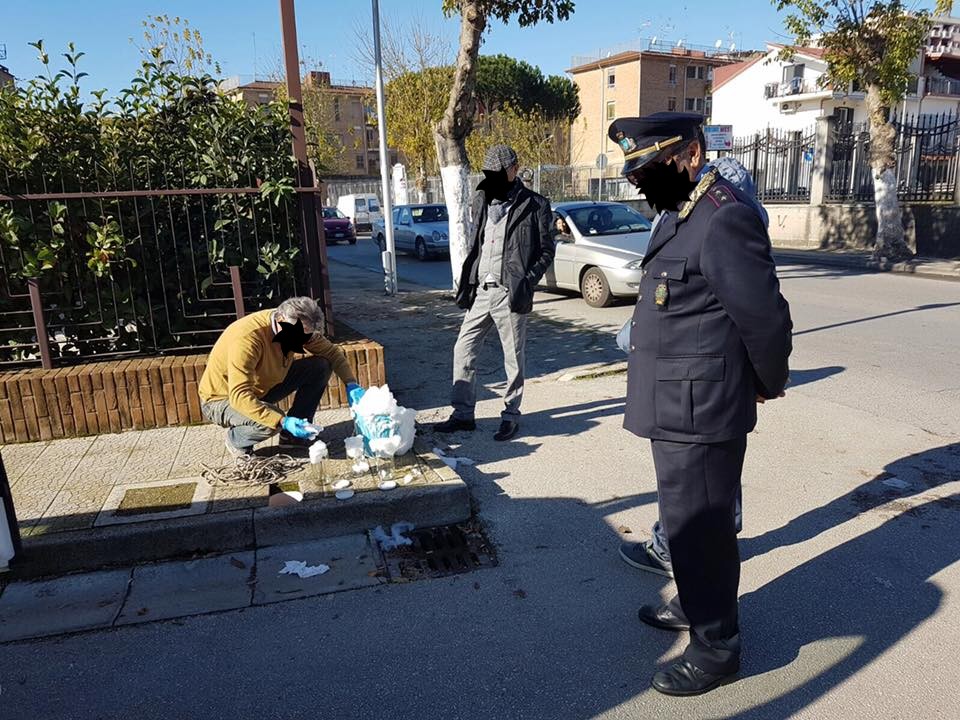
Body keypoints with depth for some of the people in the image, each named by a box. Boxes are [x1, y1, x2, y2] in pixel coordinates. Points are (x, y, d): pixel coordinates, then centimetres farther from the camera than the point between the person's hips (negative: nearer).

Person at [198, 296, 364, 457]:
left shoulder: (299, 328, -15)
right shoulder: (246, 338, -36)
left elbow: (331, 351, -2)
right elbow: (239, 396, -41)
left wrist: (351, 384, -17)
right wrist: (283, 422, -46)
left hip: (262, 387, 7)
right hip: (222, 399, -7)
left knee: (321, 366, -8)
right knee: (271, 422, -37)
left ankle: (291, 436, 4)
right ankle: (236, 440, -1)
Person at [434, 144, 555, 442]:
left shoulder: (535, 205, -2)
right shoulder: (482, 202, 13)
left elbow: (546, 250, -1)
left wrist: (528, 281, -14)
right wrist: (466, 284, 10)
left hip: (509, 293, -6)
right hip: (480, 291, 6)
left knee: (513, 357, 4)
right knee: (463, 350, 7)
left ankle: (510, 416, 17)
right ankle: (463, 414, 17)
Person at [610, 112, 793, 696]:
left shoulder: (724, 218, -21)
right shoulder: (680, 212, 11)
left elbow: (766, 317, -19)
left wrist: (768, 384, -3)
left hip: (699, 412, -10)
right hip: (676, 407, 10)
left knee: (699, 527, 4)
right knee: (689, 518, 23)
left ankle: (717, 648, 24)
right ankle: (696, 605, 44)